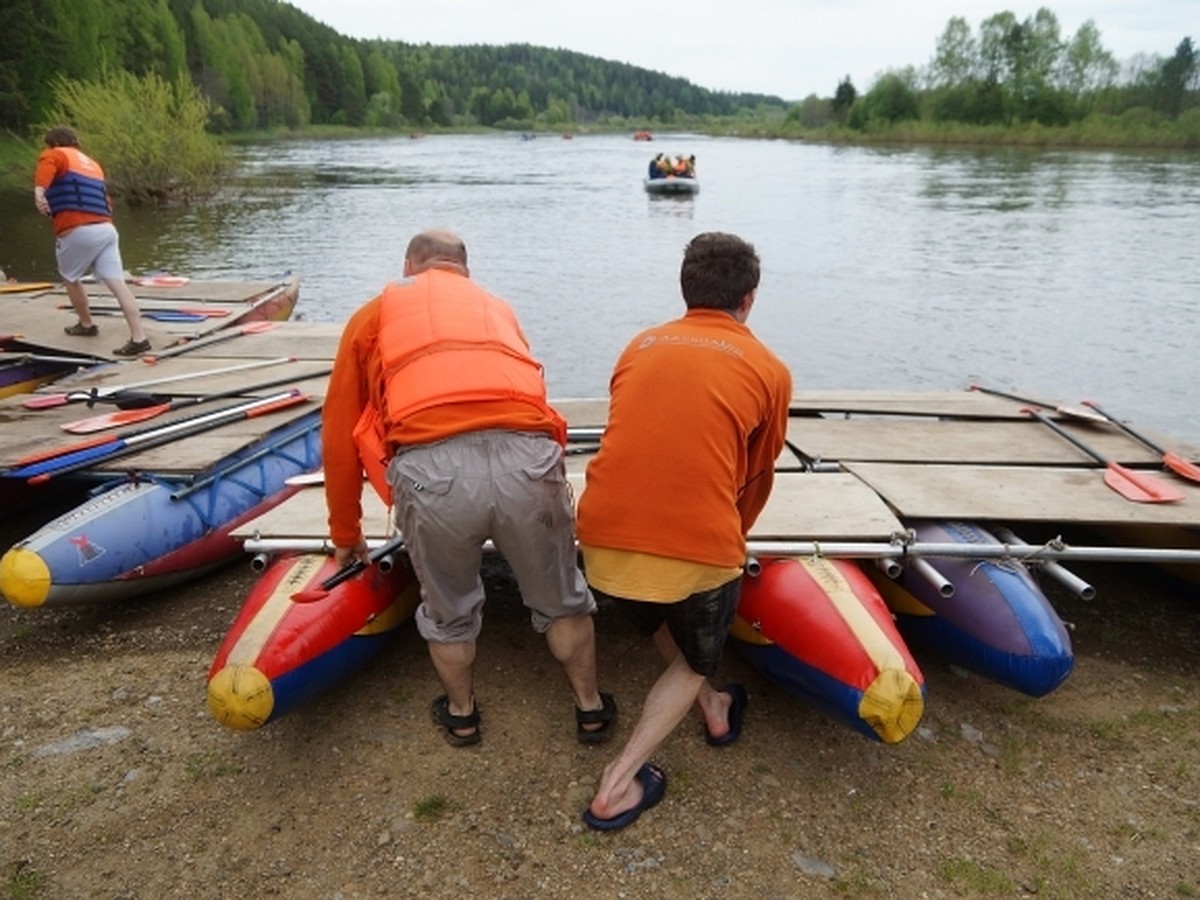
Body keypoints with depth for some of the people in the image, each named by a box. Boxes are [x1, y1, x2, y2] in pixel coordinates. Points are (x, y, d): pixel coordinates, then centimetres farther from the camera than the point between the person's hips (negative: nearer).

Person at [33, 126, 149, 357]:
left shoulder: (56, 155, 8)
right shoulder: (92, 164, 29)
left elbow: (47, 165, -18)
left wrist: (39, 191, -32)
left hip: (77, 232, -5)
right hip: (106, 229, 5)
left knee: (71, 278, 19)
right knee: (118, 283, -4)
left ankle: (86, 325, 33)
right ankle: (138, 337, -13)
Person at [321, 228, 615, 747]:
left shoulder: (374, 314, 26)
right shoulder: (497, 309, 33)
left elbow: (339, 437, 24)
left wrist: (346, 535, 35)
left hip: (429, 467, -1)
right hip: (526, 458, 2)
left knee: (447, 610, 25)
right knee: (562, 598, 26)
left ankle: (461, 714, 48)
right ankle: (590, 708, 45)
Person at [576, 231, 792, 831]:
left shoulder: (640, 347, 15)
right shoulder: (769, 369, 7)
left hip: (604, 542, 4)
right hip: (701, 549, -3)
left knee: (661, 625, 36)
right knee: (694, 662, 26)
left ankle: (712, 708, 49)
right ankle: (620, 785, 17)